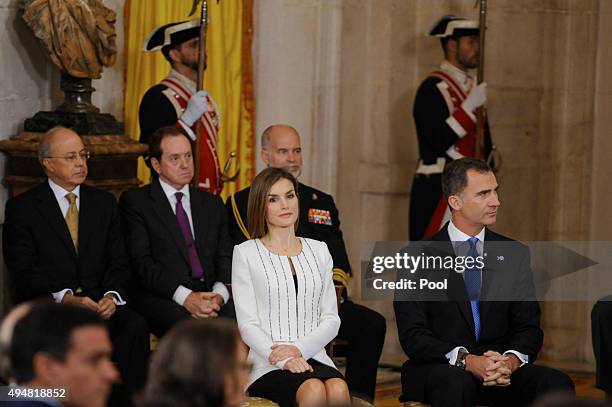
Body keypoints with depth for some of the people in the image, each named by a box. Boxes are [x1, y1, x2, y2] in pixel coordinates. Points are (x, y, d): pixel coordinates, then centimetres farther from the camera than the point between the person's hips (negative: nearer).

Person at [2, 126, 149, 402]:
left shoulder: (104, 203, 17)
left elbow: (118, 262, 11)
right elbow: (24, 271, -5)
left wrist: (111, 296, -11)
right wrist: (66, 298, -19)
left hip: (101, 301, 4)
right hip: (48, 304, -3)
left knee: (135, 326, -28)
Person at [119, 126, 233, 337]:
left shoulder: (212, 203, 24)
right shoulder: (135, 201, 8)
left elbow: (225, 257, 14)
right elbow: (142, 261, -3)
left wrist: (219, 293, -9)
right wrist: (184, 296, -17)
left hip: (210, 294, 4)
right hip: (162, 298, -4)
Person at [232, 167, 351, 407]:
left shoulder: (318, 251, 18)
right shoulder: (246, 254, 7)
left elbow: (331, 319, 12)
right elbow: (247, 324, 0)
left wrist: (298, 349, -7)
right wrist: (283, 359, -17)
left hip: (313, 357, 3)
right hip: (268, 366, -3)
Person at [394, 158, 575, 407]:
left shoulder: (514, 255, 11)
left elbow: (528, 327, 7)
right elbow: (412, 335, -7)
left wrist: (511, 360, -17)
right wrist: (467, 360, -23)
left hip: (501, 370, 4)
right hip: (439, 369, -3)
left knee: (557, 384, -25)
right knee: (457, 382, -39)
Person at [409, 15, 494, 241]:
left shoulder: (474, 89, 15)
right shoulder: (432, 88, -10)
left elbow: (485, 143, 20)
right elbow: (439, 140, -21)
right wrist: (470, 106, -23)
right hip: (437, 194, -8)